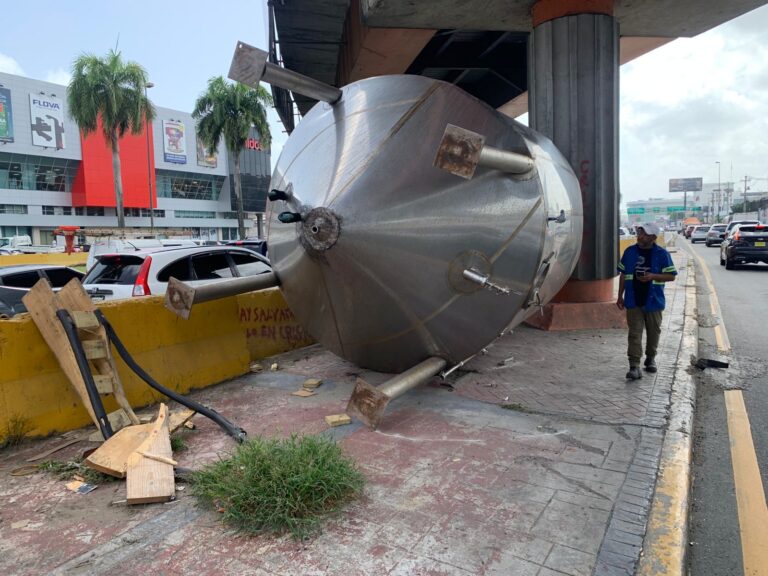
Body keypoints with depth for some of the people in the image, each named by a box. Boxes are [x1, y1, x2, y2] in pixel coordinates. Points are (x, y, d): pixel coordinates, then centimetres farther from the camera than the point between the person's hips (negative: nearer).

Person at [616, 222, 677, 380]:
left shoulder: (662, 254, -4)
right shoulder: (630, 252, 3)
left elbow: (671, 276, -2)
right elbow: (623, 274, 10)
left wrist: (653, 276, -20)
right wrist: (620, 296, 8)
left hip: (653, 301, 0)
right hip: (633, 301, 1)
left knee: (653, 332, 14)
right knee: (634, 334, -4)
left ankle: (650, 358, 36)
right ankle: (634, 366, -6)